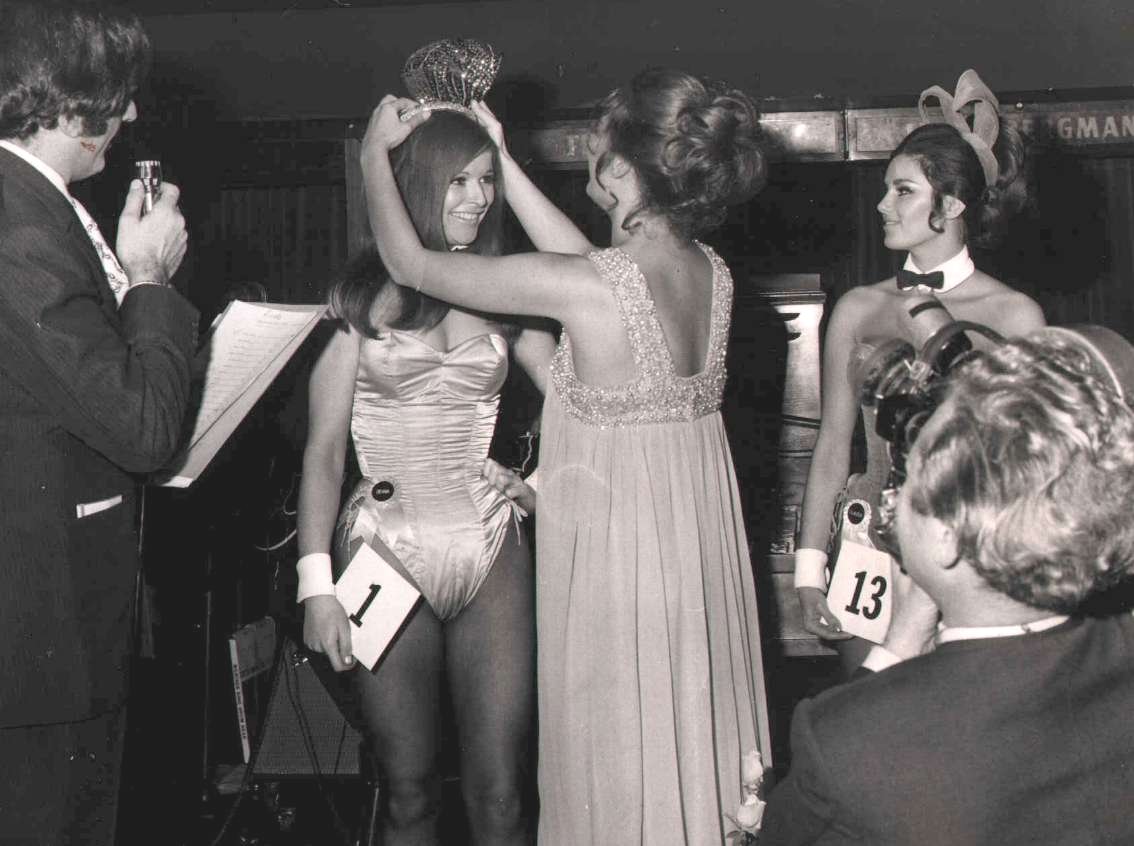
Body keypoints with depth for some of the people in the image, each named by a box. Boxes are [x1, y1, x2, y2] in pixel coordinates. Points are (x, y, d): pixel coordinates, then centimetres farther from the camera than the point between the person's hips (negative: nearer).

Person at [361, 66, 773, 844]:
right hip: (701, 530, 7)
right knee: (694, 742, 22)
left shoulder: (585, 288, -22)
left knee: (621, 765, 11)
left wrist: (375, 151, 6)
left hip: (615, 540, -7)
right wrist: (501, 155, 19)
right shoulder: (713, 272, -2)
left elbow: (411, 262, -11)